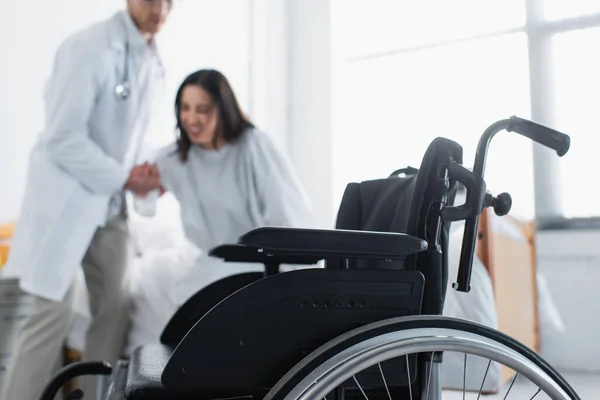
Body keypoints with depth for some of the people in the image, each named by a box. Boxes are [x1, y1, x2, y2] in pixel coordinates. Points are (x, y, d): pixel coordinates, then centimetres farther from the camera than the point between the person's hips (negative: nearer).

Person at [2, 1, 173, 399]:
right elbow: (62, 138, -21)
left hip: (110, 203, 8)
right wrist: (124, 178, -14)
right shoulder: (90, 48, -18)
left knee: (114, 310, 8)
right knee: (53, 313, -5)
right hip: (66, 197, -7)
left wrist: (143, 171, 0)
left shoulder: (153, 61, 7)